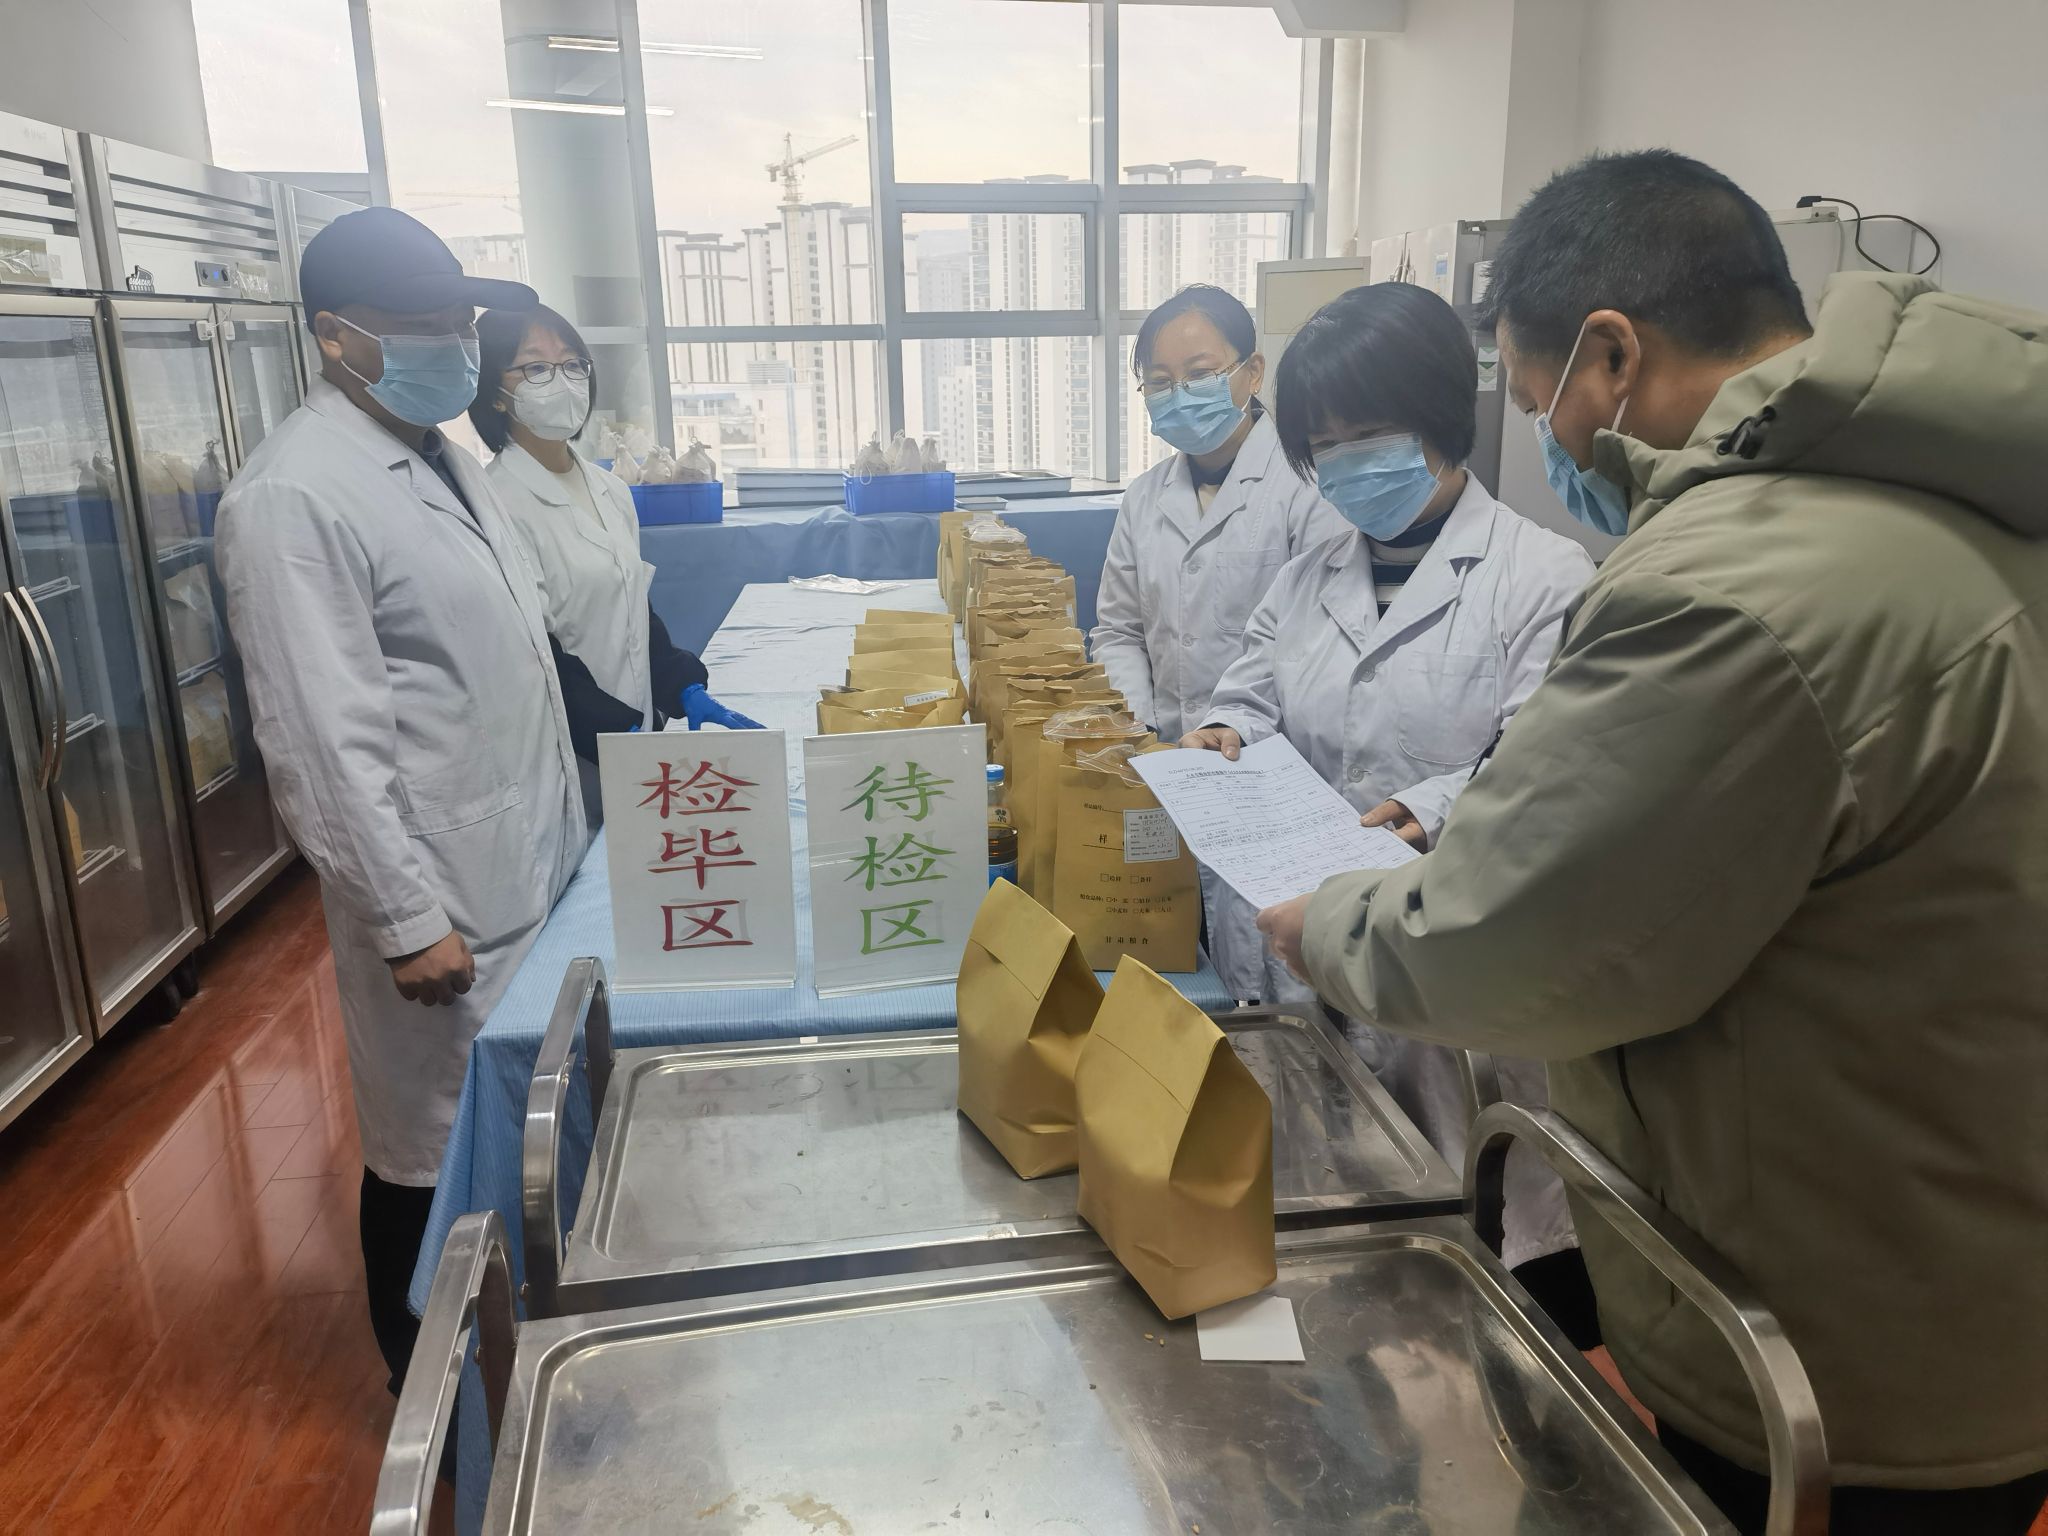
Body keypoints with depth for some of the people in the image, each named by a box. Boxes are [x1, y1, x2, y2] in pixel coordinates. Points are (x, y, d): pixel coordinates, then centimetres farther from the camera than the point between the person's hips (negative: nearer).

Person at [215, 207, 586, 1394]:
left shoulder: (441, 453, 10)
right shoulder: (298, 496, -18)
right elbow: (325, 743, -21)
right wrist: (409, 918, -18)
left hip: (532, 864, 9)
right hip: (444, 894, -8)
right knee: (435, 1159, 9)